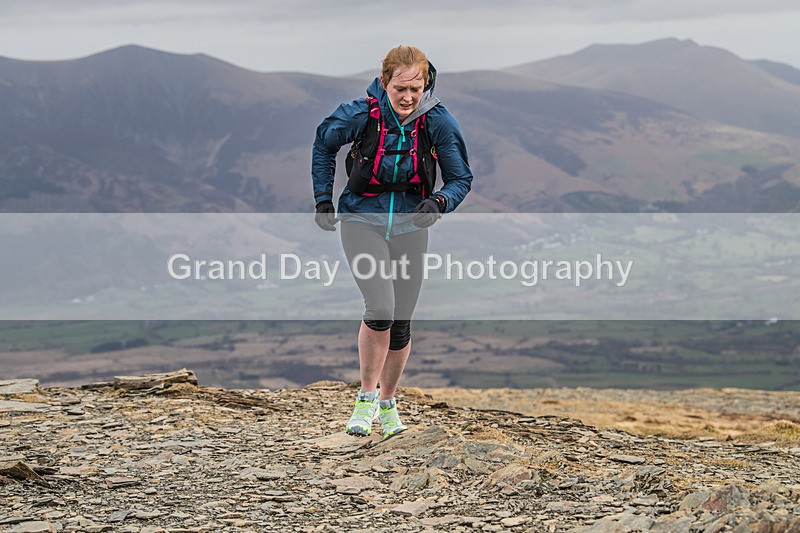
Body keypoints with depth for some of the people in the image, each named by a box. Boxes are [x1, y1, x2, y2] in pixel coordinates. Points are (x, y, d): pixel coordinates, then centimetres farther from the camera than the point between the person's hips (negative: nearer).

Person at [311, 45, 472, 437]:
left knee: (400, 323, 7)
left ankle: (388, 402, 29)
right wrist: (323, 198, 4)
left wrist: (439, 203, -23)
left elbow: (461, 179, -3)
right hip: (362, 220, -2)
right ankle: (366, 396, -2)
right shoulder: (360, 115, -15)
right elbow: (324, 143, 7)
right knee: (380, 309, -21)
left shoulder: (439, 122, -12)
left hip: (409, 226, 2)